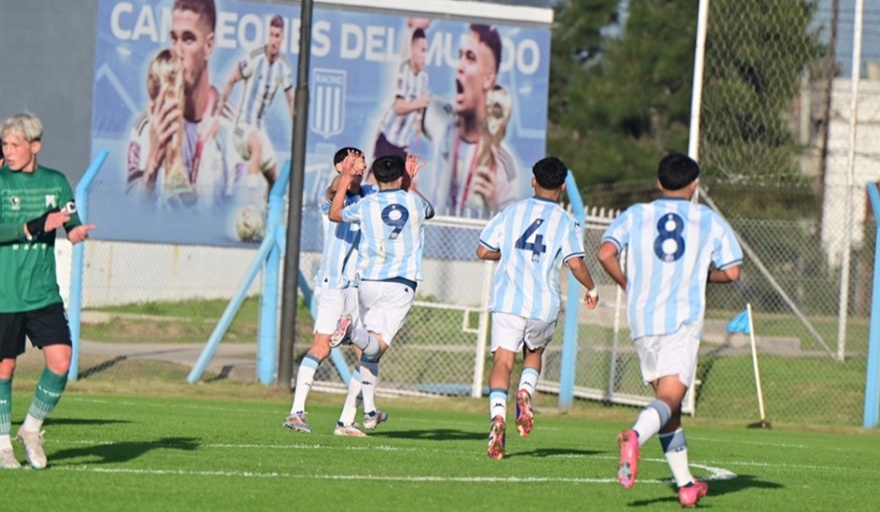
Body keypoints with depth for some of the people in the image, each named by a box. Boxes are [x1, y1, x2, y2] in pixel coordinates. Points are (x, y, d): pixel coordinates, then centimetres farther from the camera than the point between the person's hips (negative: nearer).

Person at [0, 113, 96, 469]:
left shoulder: (56, 182, 7)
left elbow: (73, 226, 9)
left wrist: (77, 232, -14)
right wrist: (37, 226, -24)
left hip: (44, 294, 3)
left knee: (60, 361, -9)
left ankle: (32, 429, 12)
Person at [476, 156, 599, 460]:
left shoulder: (511, 212, 8)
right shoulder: (566, 222, 2)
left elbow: (483, 251, 9)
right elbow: (576, 264, -8)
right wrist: (592, 290, 10)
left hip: (507, 301, 0)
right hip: (544, 304, 0)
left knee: (503, 361, -6)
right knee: (534, 353, 25)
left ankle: (498, 414, -30)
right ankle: (526, 392, -3)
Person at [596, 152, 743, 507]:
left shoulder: (636, 215, 10)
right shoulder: (710, 221, 9)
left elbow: (606, 253, -5)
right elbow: (732, 272, 4)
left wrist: (627, 285, 11)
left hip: (643, 319, 3)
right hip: (684, 320, -3)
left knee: (667, 400, 14)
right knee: (670, 399, -13)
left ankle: (686, 484, 16)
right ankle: (635, 436, -45)